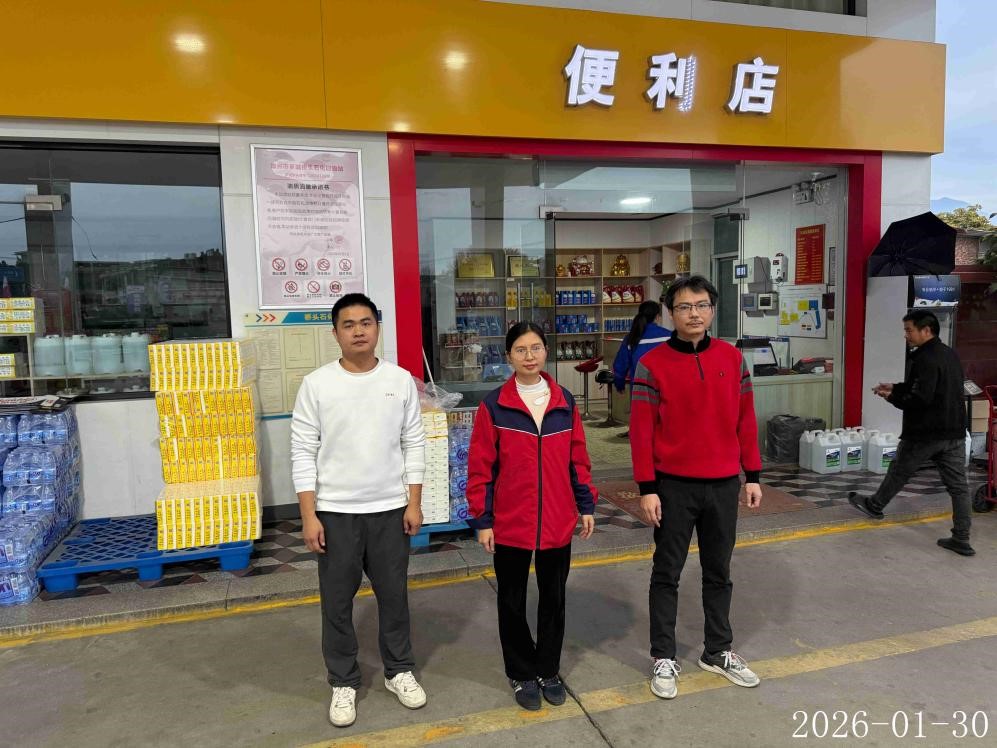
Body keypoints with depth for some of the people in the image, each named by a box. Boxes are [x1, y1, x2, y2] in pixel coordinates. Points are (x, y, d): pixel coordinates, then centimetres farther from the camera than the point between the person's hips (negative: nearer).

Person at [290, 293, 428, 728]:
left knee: (394, 595, 14)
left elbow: (414, 444, 2)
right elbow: (303, 453, -6)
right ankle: (343, 683, 30)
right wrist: (309, 516, -9)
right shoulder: (316, 385, -6)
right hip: (335, 513, -1)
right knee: (337, 602, 11)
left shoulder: (401, 380, -1)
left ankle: (398, 671, 35)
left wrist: (414, 503, -1)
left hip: (390, 510, 1)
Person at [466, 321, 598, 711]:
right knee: (513, 601, 13)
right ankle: (521, 675, 33)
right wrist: (482, 520, -7)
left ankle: (549, 670, 36)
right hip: (509, 524, -2)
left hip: (558, 522, 3)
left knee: (553, 598, 16)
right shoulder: (494, 406, -8)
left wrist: (586, 505, 7)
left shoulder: (564, 401, 2)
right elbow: (480, 467, -7)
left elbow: (577, 458, 8)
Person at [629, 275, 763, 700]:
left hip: (723, 485, 4)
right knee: (666, 574, 8)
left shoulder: (732, 358, 4)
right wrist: (647, 488, -12)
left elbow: (745, 420, 8)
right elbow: (641, 431, -9)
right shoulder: (652, 364, -8)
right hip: (673, 486, -3)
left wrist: (752, 475, 7)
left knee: (718, 572, 16)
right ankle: (663, 658, 22)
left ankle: (718, 651, 33)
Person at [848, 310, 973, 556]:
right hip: (955, 432, 8)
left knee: (899, 471, 13)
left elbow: (921, 399, -25)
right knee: (958, 485, 6)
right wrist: (895, 388, 13)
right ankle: (962, 540, 9)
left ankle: (875, 505, 33)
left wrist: (892, 397, -10)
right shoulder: (950, 354, 12)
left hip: (926, 433, -8)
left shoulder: (925, 359, -19)